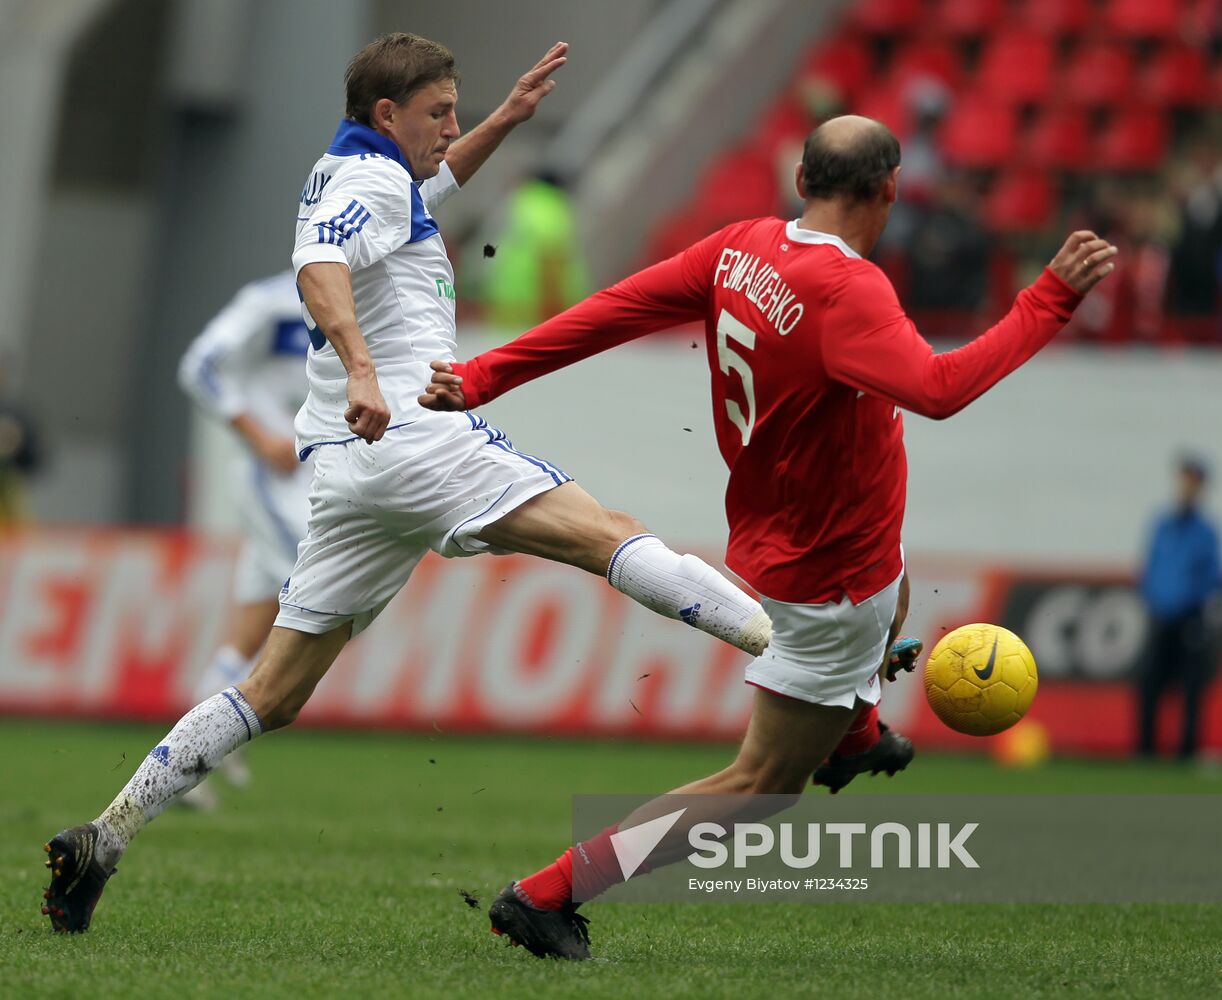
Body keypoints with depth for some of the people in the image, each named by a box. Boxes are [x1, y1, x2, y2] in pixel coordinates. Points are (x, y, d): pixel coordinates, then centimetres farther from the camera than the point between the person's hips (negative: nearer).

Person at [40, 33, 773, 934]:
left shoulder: (359, 177, 26)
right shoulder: (369, 179, -3)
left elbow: (433, 181, 49)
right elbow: (319, 268, -24)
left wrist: (505, 119, 38)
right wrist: (361, 369, -40)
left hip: (346, 470, 9)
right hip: (415, 442, -9)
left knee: (275, 695, 8)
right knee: (609, 535, -19)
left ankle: (105, 835, 3)